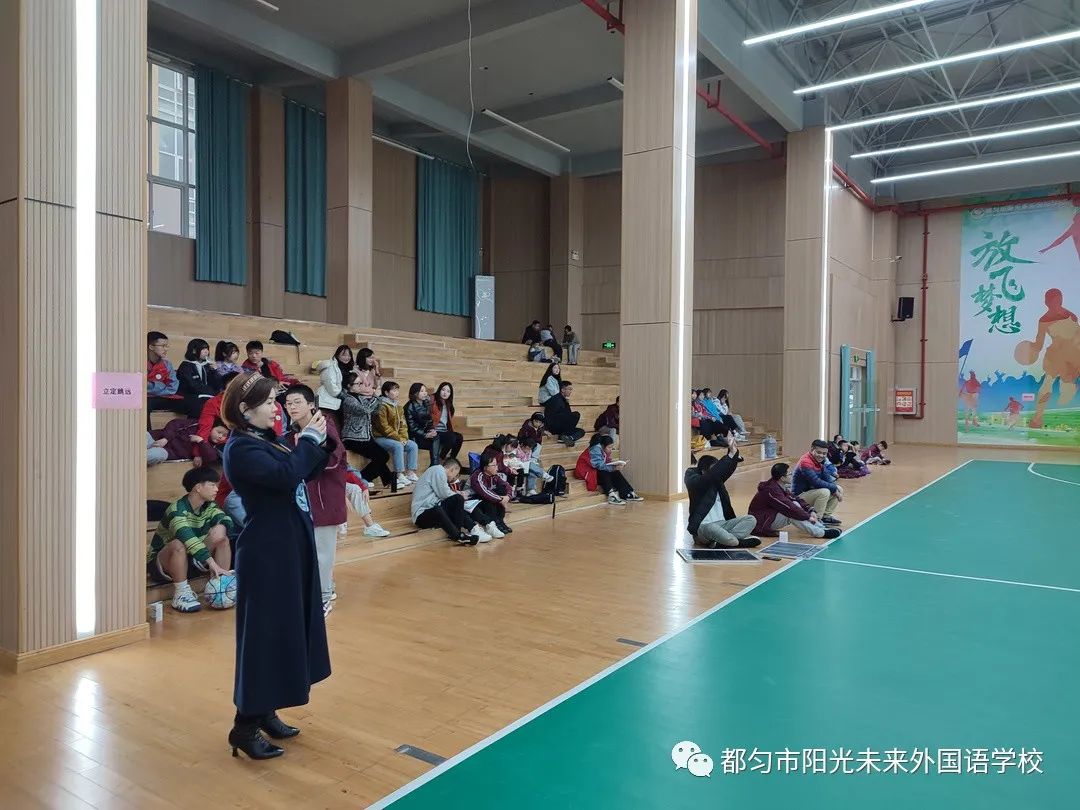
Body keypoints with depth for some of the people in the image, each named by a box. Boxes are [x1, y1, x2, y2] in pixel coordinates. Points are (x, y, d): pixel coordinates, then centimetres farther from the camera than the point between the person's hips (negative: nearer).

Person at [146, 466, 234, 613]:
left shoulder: (209, 507, -1)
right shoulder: (177, 509, -25)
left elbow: (226, 520, -13)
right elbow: (187, 538, -39)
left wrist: (220, 527, -37)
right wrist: (212, 562, -48)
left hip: (190, 562, 6)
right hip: (161, 563, -6)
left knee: (223, 539, -13)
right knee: (179, 544, -37)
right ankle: (181, 595, -25)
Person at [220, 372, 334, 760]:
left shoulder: (268, 439, 10)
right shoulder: (240, 448, -17)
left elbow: (305, 473, 17)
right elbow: (286, 476, -29)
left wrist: (320, 442, 2)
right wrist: (308, 439, -18)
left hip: (291, 547, 9)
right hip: (266, 554, -9)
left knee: (288, 630, 15)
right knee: (264, 634, -1)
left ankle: (265, 711, 29)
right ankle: (246, 725, 12)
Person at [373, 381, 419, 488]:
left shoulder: (398, 407, 15)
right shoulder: (382, 406, -12)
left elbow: (403, 425, 12)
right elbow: (384, 427, -17)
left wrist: (404, 438, -7)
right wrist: (398, 438, -18)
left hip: (396, 437, 8)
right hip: (381, 437, -8)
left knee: (413, 445, -9)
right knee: (398, 446, -32)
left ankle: (410, 474, -8)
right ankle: (400, 476, -29)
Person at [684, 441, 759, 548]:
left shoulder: (717, 480, 14)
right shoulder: (694, 482, -9)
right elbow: (712, 475, -25)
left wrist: (735, 453, -18)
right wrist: (730, 455, -27)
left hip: (722, 524, 8)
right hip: (703, 527, -8)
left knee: (751, 519, -7)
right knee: (711, 529, -42)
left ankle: (719, 543, -25)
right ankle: (739, 542, -18)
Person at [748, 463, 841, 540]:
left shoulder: (780, 487, 7)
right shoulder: (771, 490, -24)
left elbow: (796, 499, 6)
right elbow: (788, 507, -28)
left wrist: (811, 511, -8)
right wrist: (808, 517, -21)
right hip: (762, 523, -10)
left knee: (796, 505, -1)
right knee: (792, 512, -26)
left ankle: (822, 527, -5)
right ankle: (821, 533, -23)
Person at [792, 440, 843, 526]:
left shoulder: (819, 461, 7)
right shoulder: (806, 462, -23)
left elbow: (826, 477, 7)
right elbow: (816, 482, -29)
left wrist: (836, 486, -12)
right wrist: (834, 489, -21)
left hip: (811, 491, 10)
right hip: (800, 497, -10)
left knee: (839, 490, 6)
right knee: (824, 492, -32)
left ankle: (826, 516, 10)